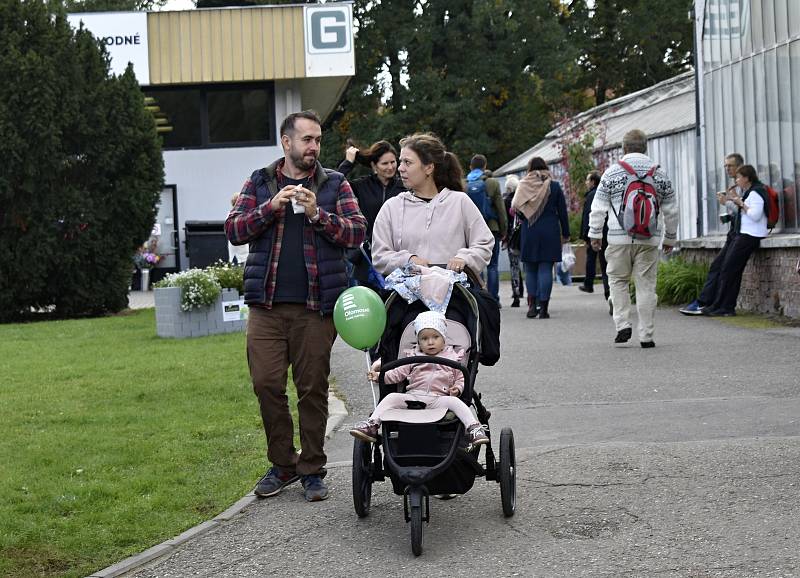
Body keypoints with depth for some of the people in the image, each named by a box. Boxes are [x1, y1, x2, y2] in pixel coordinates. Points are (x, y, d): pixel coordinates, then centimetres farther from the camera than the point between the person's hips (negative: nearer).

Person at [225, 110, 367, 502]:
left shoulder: (334, 184, 9)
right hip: (266, 304, 1)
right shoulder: (259, 183, 12)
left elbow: (357, 233, 0)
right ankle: (282, 464, 15)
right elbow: (233, 230, 3)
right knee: (266, 385, -1)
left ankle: (312, 469, 14)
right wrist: (270, 208, -11)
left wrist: (317, 214, -14)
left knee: (313, 388, 3)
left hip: (315, 306, -1)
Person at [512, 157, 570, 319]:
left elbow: (516, 209, -3)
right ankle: (543, 308, -4)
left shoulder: (523, 186, -1)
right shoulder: (554, 186, 0)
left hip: (529, 233, 1)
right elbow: (562, 212, 3)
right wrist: (565, 234, 10)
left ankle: (532, 305, 4)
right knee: (546, 269, 0)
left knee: (530, 269, 12)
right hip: (550, 232, 0)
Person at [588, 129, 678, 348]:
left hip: (619, 238, -1)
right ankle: (646, 336, 3)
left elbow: (598, 207, 1)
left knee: (618, 280, 14)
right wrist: (670, 238, 20)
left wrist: (595, 234, 8)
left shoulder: (612, 172, 2)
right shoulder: (659, 173, 7)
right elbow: (671, 210, 10)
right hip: (649, 239, 1)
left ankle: (622, 325, 1)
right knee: (646, 285, 3)